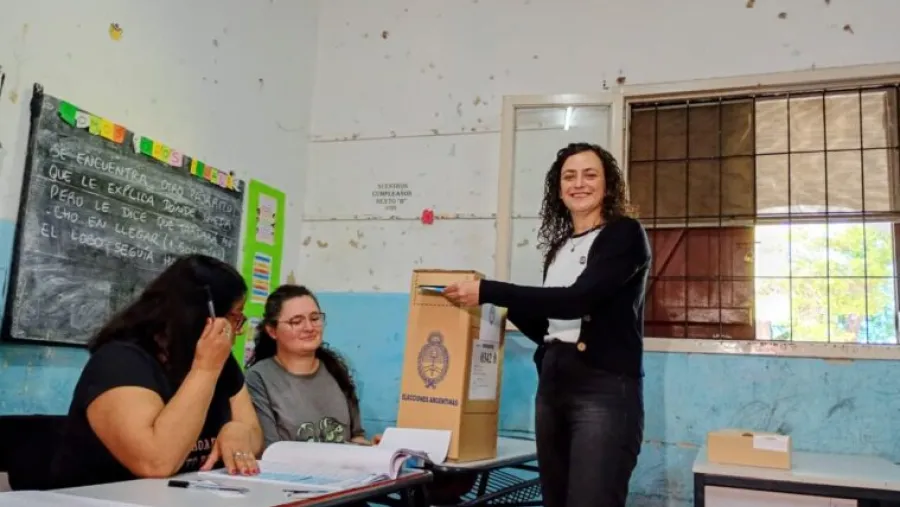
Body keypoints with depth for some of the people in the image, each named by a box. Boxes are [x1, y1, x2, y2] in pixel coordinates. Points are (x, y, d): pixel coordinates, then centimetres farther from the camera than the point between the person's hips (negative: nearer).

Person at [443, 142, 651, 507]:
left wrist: (488, 291, -18)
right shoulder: (558, 247, 16)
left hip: (605, 389, -7)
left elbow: (577, 299, -19)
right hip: (552, 386, 7)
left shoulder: (625, 234, -4)